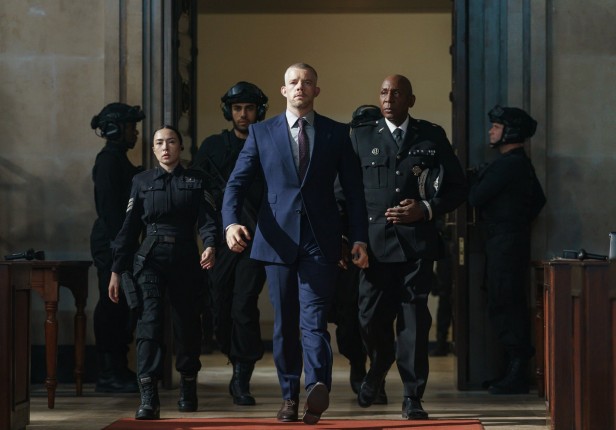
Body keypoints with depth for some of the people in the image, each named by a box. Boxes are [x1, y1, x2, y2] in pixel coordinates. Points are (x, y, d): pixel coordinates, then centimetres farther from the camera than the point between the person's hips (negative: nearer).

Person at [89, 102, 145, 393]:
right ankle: (110, 373, -5)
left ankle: (115, 371, 16)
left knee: (118, 307, 11)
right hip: (110, 242, -10)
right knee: (113, 306, -8)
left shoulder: (117, 160, 20)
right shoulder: (109, 160, -10)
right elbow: (109, 206, -18)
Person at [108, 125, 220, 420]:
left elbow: (208, 218, -3)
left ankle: (188, 390, 29)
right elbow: (129, 228, 10)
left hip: (186, 259, 1)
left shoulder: (196, 180, 8)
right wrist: (116, 270, 5)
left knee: (187, 323, 8)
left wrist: (210, 245, -24)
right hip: (150, 259, -1)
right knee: (150, 320, -16)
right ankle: (148, 399, -23)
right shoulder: (142, 182, 10)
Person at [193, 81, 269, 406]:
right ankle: (240, 369, 23)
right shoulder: (213, 147, 11)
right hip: (221, 241, 2)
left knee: (244, 306, -13)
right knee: (220, 308, 3)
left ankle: (242, 380, -5)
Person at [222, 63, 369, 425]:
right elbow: (237, 182, 3)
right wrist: (231, 222, -15)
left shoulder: (337, 133, 7)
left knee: (314, 320, -15)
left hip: (321, 241, -2)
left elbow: (354, 190, 8)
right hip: (278, 240, 2)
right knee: (284, 324, 8)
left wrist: (360, 238, 0)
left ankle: (318, 388, -29)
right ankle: (290, 397, 16)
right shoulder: (261, 133, 9)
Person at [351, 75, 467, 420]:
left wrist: (427, 209, -7)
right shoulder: (362, 138, 11)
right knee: (372, 317, 0)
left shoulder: (432, 137, 9)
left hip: (417, 241, -1)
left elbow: (458, 188, 9)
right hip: (376, 241, 1)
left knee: (414, 319, -3)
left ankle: (413, 397, 3)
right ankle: (378, 369, 31)